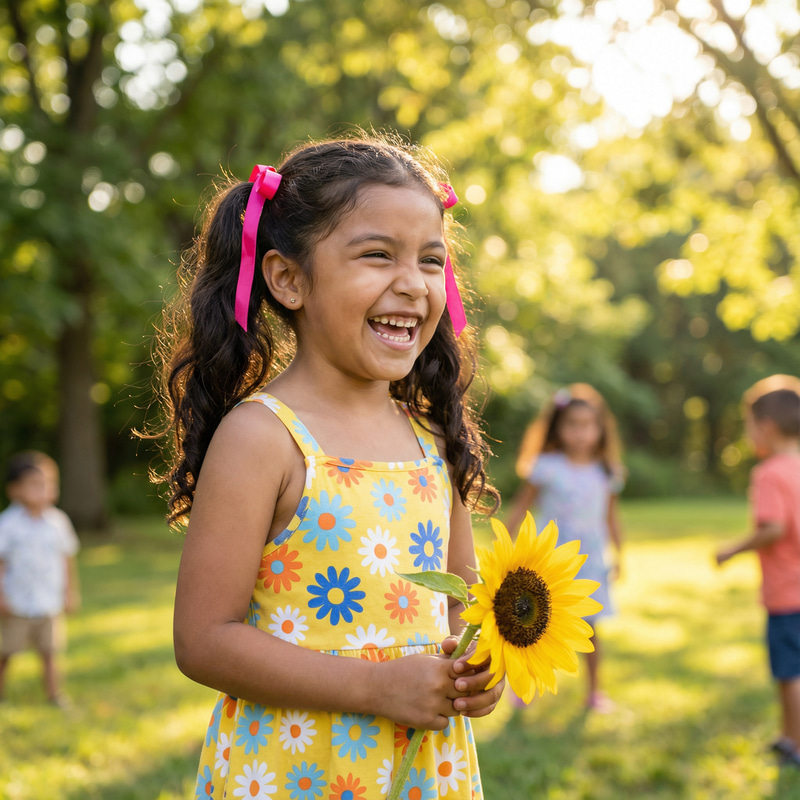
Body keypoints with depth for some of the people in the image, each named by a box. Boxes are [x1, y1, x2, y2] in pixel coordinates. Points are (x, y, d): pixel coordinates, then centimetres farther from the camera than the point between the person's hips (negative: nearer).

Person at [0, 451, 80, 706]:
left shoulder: (58, 521, 1)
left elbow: (66, 558, 11)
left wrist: (70, 591, 13)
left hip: (50, 603, 3)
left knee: (49, 651, 7)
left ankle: (54, 694, 17)